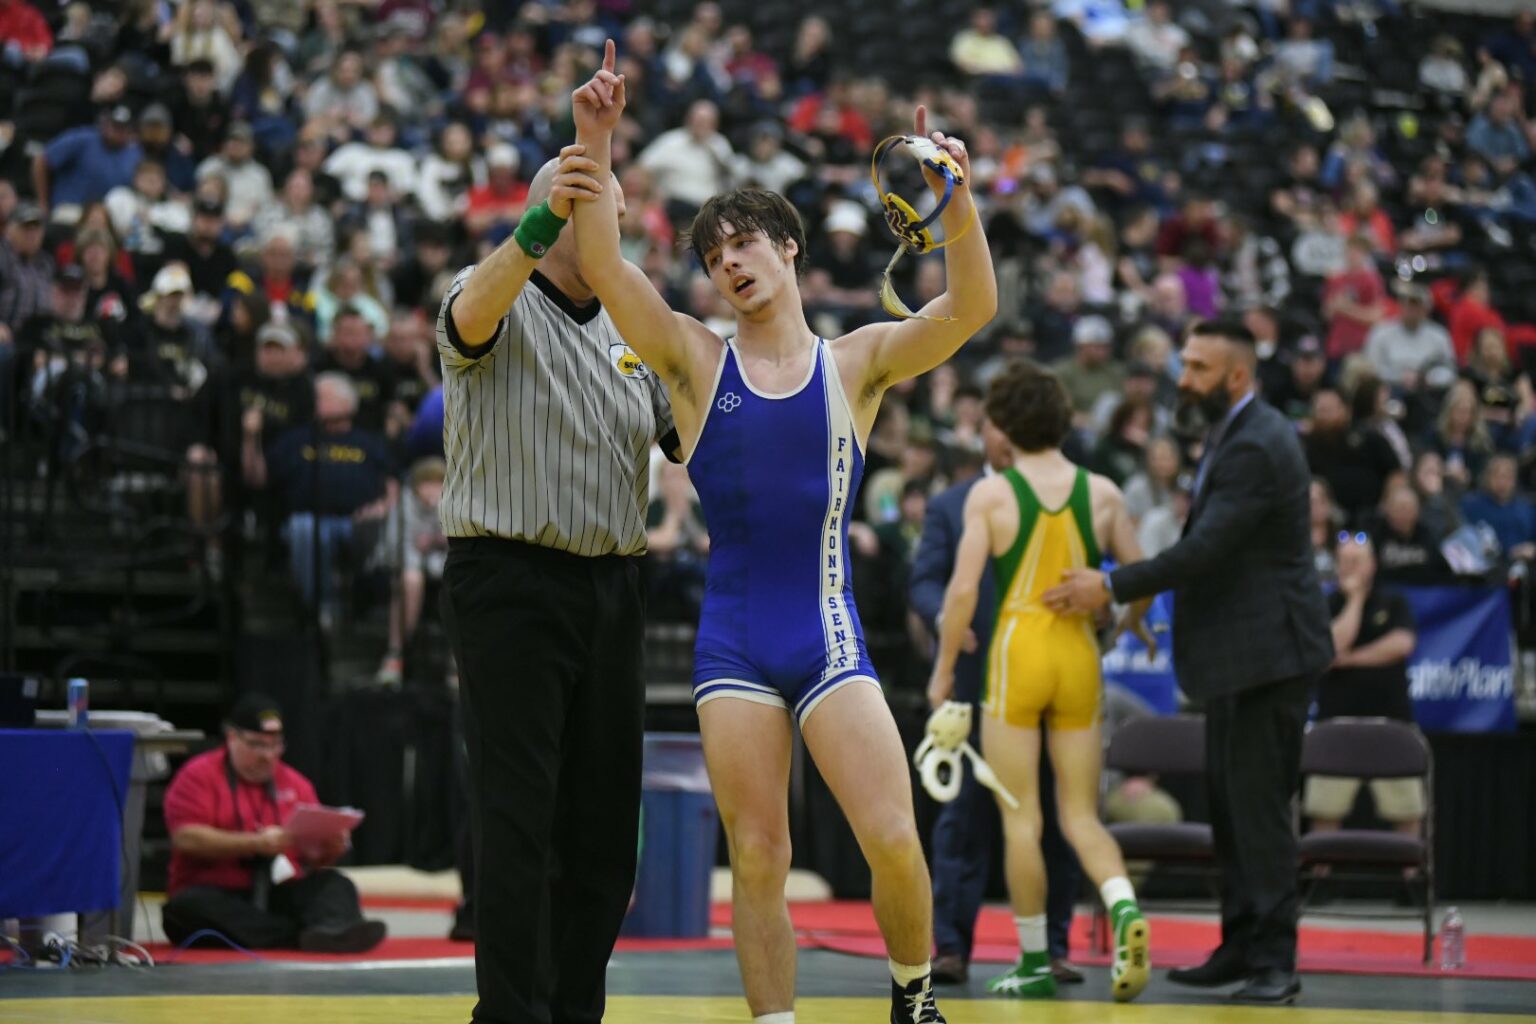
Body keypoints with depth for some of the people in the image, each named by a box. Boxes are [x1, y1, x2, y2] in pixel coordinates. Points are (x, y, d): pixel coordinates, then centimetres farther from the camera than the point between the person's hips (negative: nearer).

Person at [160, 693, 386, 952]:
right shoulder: (198, 776, 2)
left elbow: (313, 857, 16)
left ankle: (333, 928, -55)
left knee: (334, 883, -20)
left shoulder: (296, 784, 14)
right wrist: (256, 843, -21)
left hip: (281, 897, 4)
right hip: (216, 896, -4)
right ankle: (304, 934, -46)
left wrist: (331, 846, -8)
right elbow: (186, 838, -13)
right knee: (188, 905, -35)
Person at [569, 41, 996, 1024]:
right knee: (757, 858, 0)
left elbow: (971, 309, -9)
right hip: (733, 637, 1)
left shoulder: (859, 362, 6)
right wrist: (596, 141, -17)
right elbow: (604, 266, -7)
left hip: (828, 633, -1)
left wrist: (956, 200, -23)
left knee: (894, 839, -10)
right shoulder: (695, 359, 7)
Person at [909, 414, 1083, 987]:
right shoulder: (950, 507, 11)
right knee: (965, 816, -4)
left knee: (1053, 820, 4)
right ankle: (950, 945, -2)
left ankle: (1052, 946, 10)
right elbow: (924, 582, 2)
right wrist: (946, 618, -18)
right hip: (977, 686, -1)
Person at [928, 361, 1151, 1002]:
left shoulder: (991, 494, -5)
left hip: (1017, 653, -3)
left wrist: (944, 669, 1)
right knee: (1081, 817, 9)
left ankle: (1035, 964, 8)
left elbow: (963, 589, -10)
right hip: (1080, 656, 3)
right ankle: (1124, 908, -19)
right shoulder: (1101, 493, 4)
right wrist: (1132, 623, 29)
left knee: (1021, 820, 6)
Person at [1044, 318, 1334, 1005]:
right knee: (1228, 801, 14)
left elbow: (1205, 549, -24)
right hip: (1237, 654, 11)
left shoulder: (1256, 447, -19)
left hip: (1267, 652, -11)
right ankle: (1240, 948, 20)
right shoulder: (1234, 434, 14)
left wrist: (1113, 588, -20)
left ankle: (1273, 961, -6)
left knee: (1258, 806, -9)